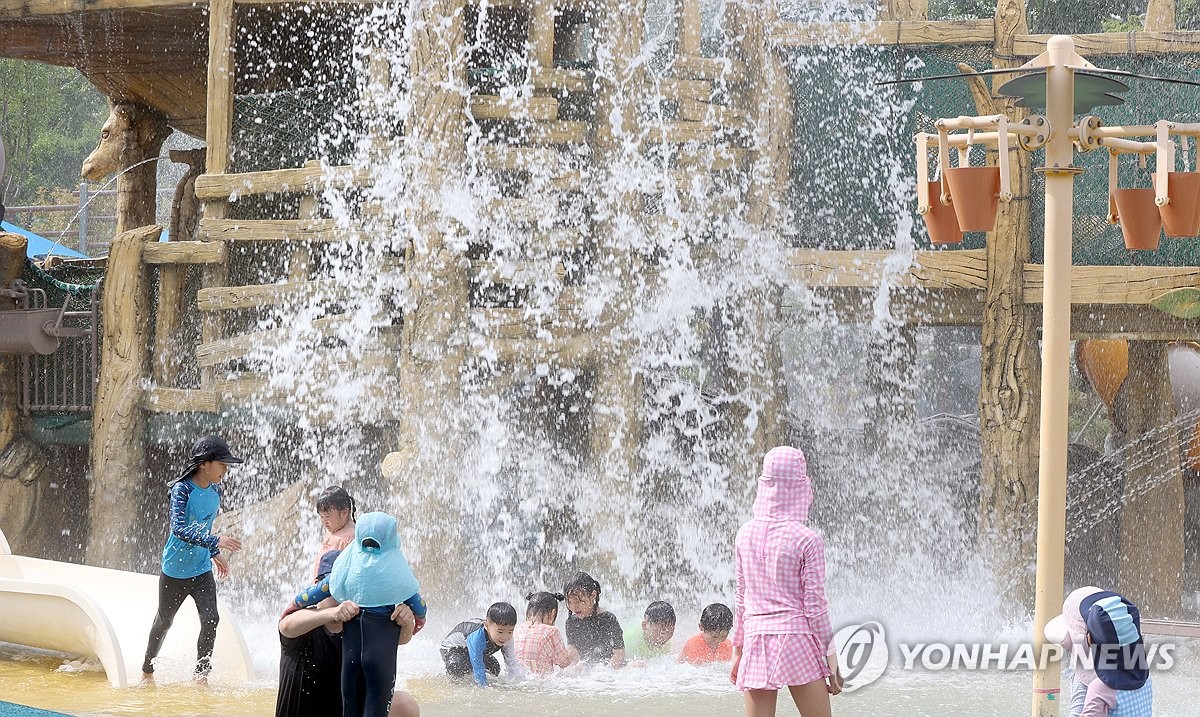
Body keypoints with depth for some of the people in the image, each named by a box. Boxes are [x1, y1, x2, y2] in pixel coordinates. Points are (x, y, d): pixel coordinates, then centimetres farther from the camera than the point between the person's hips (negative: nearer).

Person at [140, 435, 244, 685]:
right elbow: (179, 528, -33)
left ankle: (201, 674, -5)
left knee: (210, 619, -15)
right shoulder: (182, 489, -21)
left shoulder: (215, 490, 0)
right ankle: (147, 671, 35)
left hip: (202, 570, 4)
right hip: (175, 570, -4)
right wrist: (215, 541, -42)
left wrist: (215, 554, 21)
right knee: (164, 621, 14)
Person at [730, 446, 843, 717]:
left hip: (756, 643, 4)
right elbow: (815, 604, -6)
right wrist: (831, 662, 1)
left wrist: (737, 651, 21)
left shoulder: (745, 535, 6)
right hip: (797, 638, -4)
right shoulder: (807, 539, -7)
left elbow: (740, 599, 12)